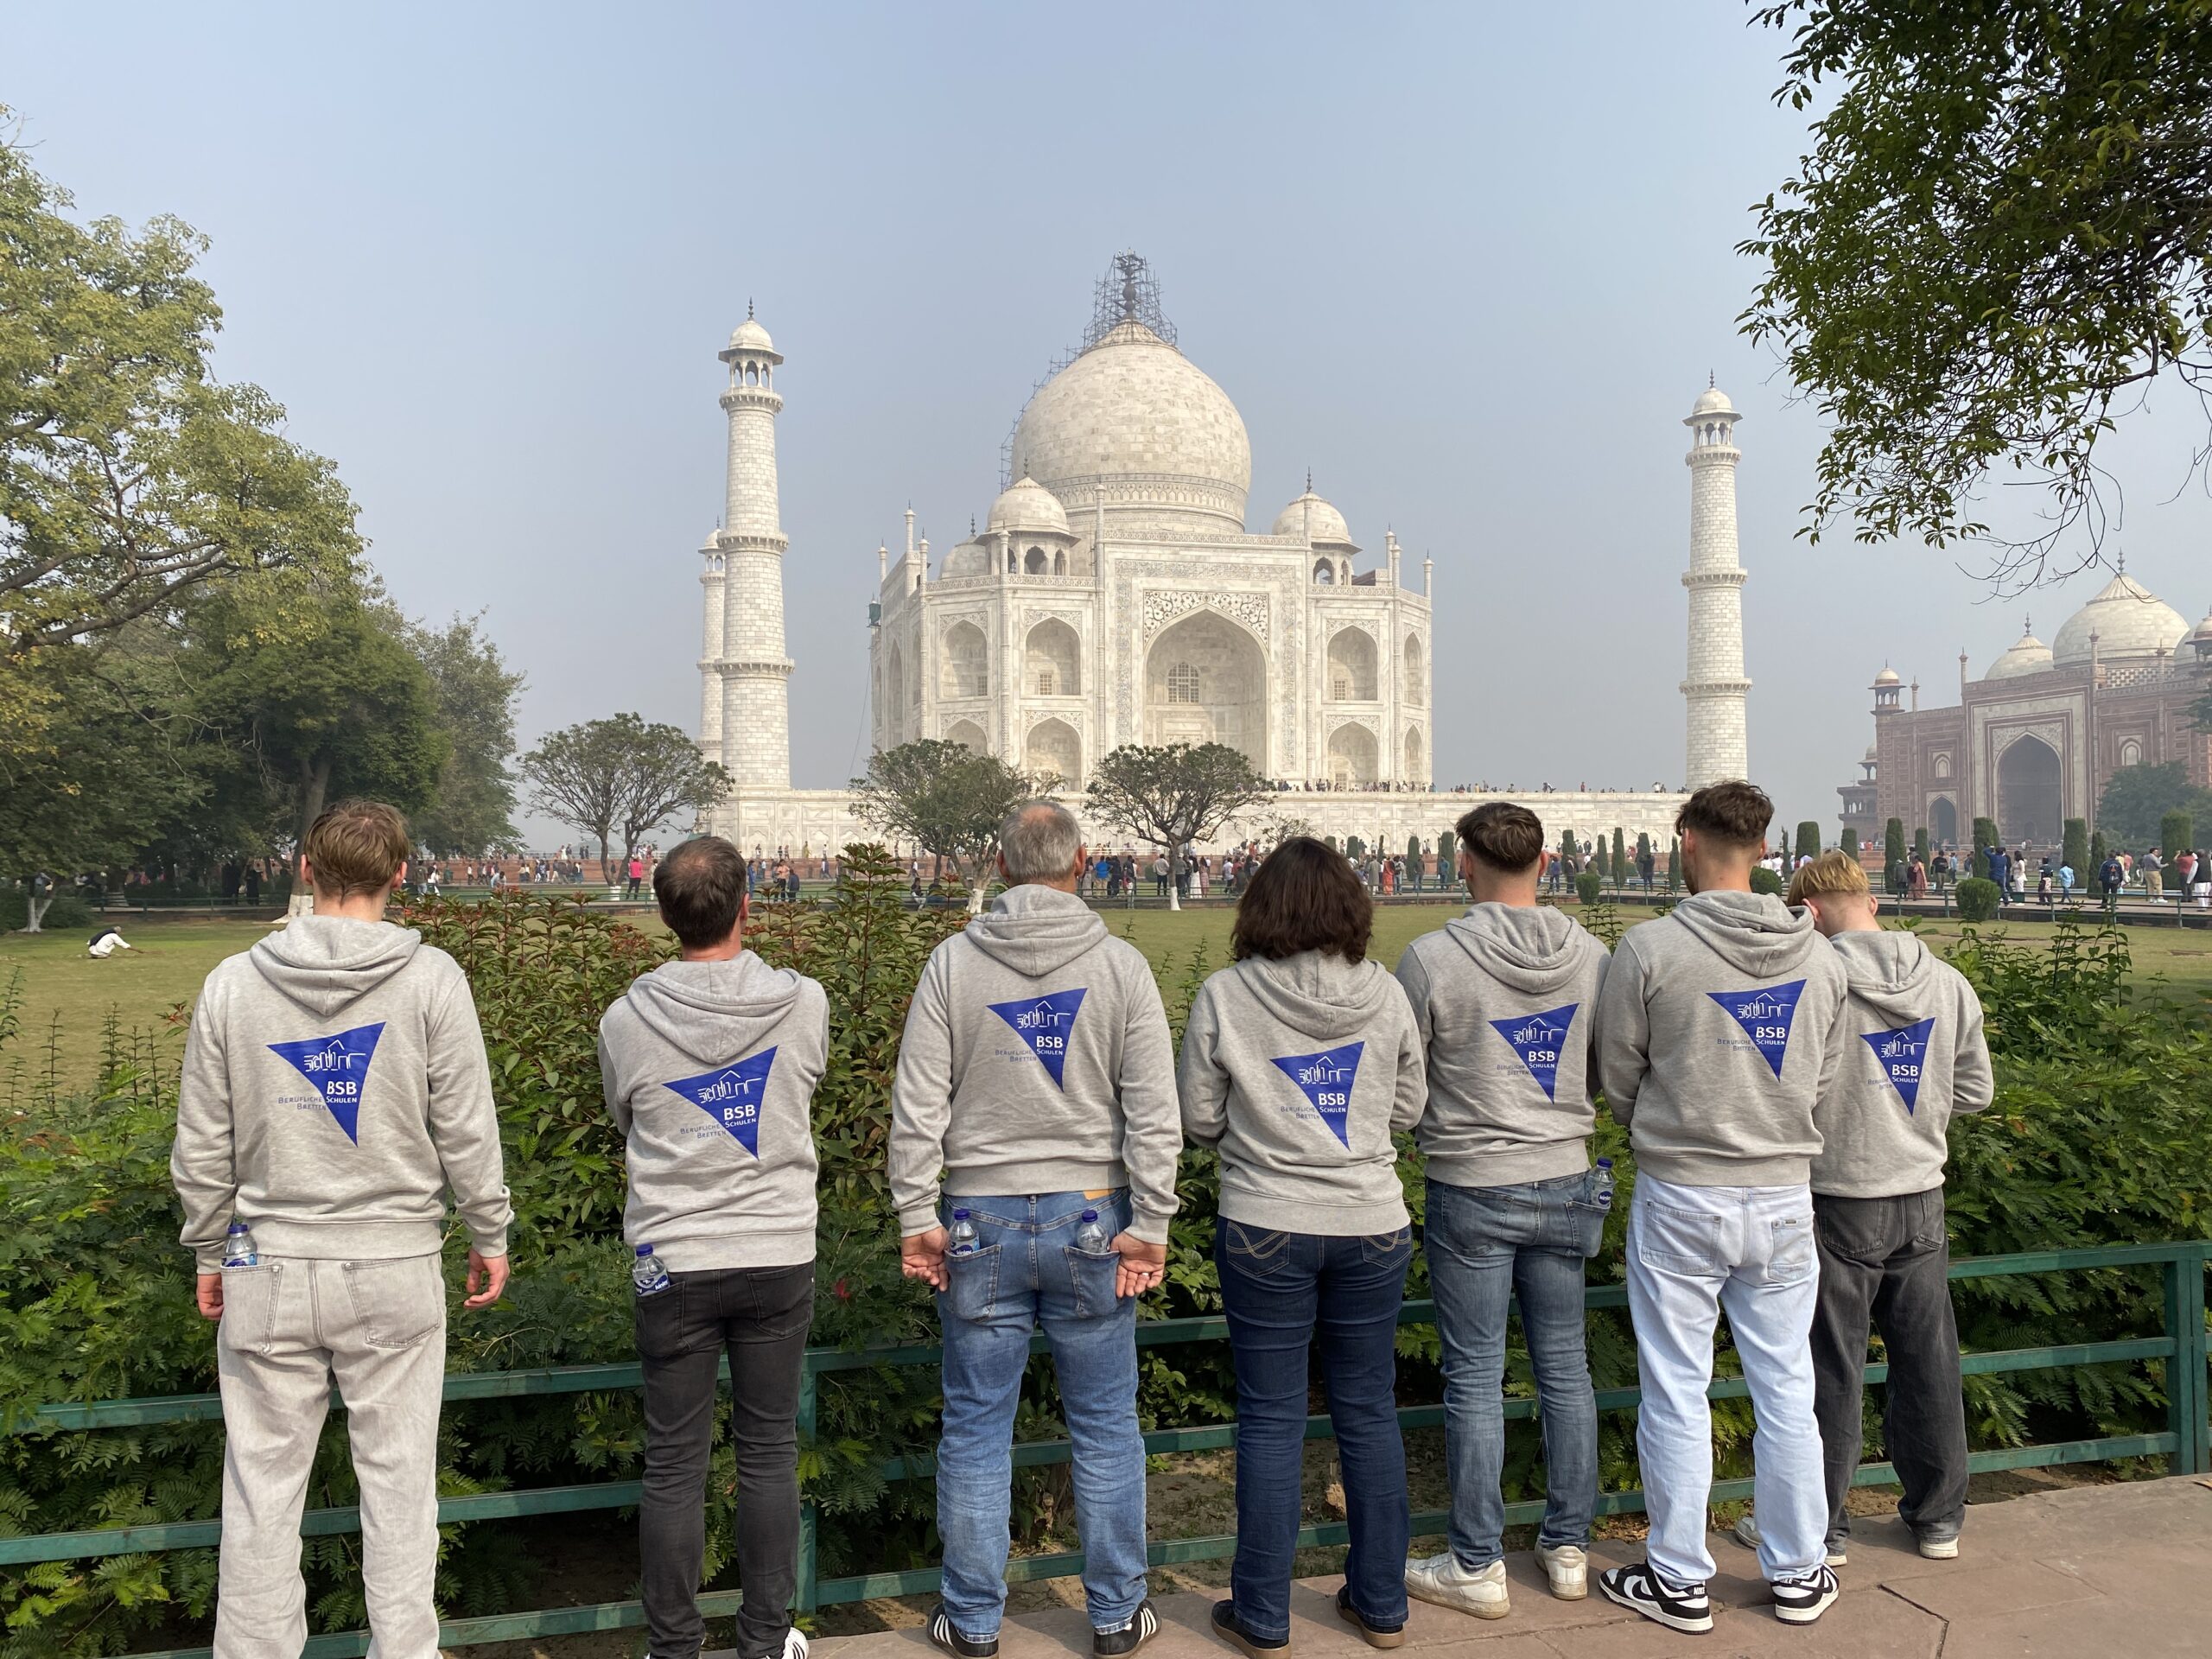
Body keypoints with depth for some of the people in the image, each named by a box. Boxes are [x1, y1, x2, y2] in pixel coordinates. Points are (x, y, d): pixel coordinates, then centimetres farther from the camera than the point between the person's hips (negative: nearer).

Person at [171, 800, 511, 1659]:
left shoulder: (232, 983, 1)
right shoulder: (429, 979, -6)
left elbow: (202, 1146, 6)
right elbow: (466, 1131, -4)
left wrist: (209, 1252, 18)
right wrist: (490, 1237, 7)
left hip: (268, 1271, 2)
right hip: (395, 1266, -2)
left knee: (262, 1482, 12)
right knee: (398, 1478, 9)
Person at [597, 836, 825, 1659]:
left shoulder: (627, 1020, -9)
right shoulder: (804, 1003, -9)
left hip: (674, 1263, 0)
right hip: (780, 1254, 1)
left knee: (674, 1462, 10)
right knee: (769, 1451, 12)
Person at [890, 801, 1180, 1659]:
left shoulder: (953, 962, -3)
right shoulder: (1121, 964, -4)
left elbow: (918, 1105, -5)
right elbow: (1153, 1110, -7)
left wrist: (918, 1219, 1)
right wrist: (1149, 1226, -3)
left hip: (981, 1225, 0)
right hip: (1091, 1220, 0)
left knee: (976, 1428, 11)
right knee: (1105, 1426, 12)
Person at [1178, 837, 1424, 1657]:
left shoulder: (1226, 996, -9)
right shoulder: (1386, 994, -3)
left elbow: (1197, 1118, -3)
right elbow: (1407, 1109, 7)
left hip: (1266, 1228, -2)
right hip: (1372, 1225, 3)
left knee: (1271, 1419, 8)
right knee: (1369, 1411, 15)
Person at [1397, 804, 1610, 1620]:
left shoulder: (1432, 958, -16)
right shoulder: (1592, 956, -3)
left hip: (1472, 1191, -4)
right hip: (1567, 1184, 4)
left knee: (1474, 1378, 6)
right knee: (1565, 1368, 16)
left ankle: (1477, 1567, 16)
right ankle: (1569, 1548, 28)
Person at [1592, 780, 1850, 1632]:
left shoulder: (1649, 948, -14)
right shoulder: (1819, 955, -1)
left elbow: (1616, 1080, -4)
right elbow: (1824, 1078, 8)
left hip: (1680, 1198, -4)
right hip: (1784, 1195, 4)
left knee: (1677, 1393, 7)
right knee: (1787, 1390, 15)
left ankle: (1679, 1580, 19)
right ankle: (1797, 1573, 28)